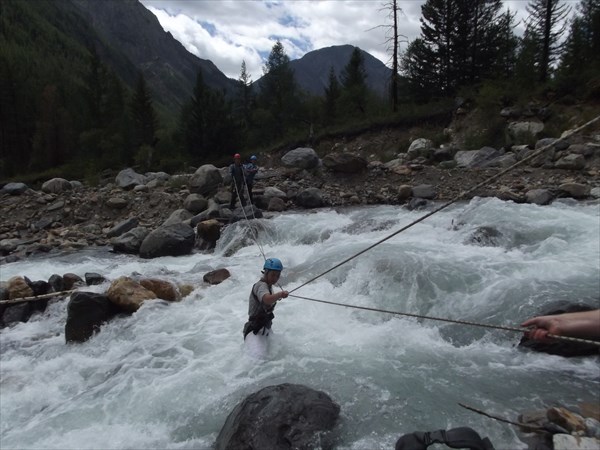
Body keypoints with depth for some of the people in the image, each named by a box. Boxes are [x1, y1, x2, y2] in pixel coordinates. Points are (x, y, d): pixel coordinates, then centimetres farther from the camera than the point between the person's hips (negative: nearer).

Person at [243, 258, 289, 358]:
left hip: (266, 329, 10)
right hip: (255, 331, -10)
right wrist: (281, 293, -37)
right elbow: (267, 300, -43)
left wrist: (276, 296, 29)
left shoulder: (268, 285, 9)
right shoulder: (261, 285, -20)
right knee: (259, 357, -29)